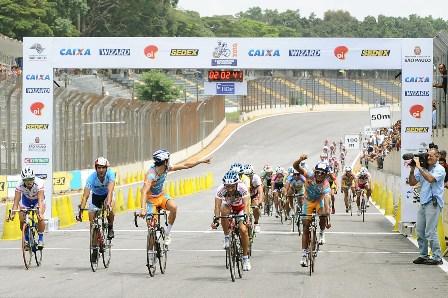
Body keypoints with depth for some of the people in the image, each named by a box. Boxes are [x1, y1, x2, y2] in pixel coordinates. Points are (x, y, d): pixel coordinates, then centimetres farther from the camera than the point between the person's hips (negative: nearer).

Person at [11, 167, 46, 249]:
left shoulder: (39, 183, -37)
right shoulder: (20, 185, -31)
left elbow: (41, 200, -43)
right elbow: (16, 200, -34)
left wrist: (40, 213, -56)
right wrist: (13, 213, -47)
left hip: (37, 200, -2)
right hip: (26, 200, 2)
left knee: (40, 218, -24)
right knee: (22, 219, -13)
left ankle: (41, 238, -7)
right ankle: (26, 239, 9)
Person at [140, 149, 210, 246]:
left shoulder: (166, 168, -11)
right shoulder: (151, 175, -31)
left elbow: (185, 166, 1)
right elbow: (144, 191, -43)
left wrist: (201, 161, 3)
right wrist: (143, 208, -57)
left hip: (161, 196, 5)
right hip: (151, 199, -5)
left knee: (173, 207, -26)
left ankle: (167, 234, -8)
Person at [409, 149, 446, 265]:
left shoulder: (439, 169, -5)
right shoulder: (423, 169, 13)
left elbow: (430, 179, -24)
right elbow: (412, 183, 14)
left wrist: (419, 167, -19)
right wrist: (412, 169, 1)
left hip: (433, 203, -7)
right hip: (423, 203, 7)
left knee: (430, 232, -10)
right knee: (420, 231, 7)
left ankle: (437, 258, -6)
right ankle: (423, 255, 17)